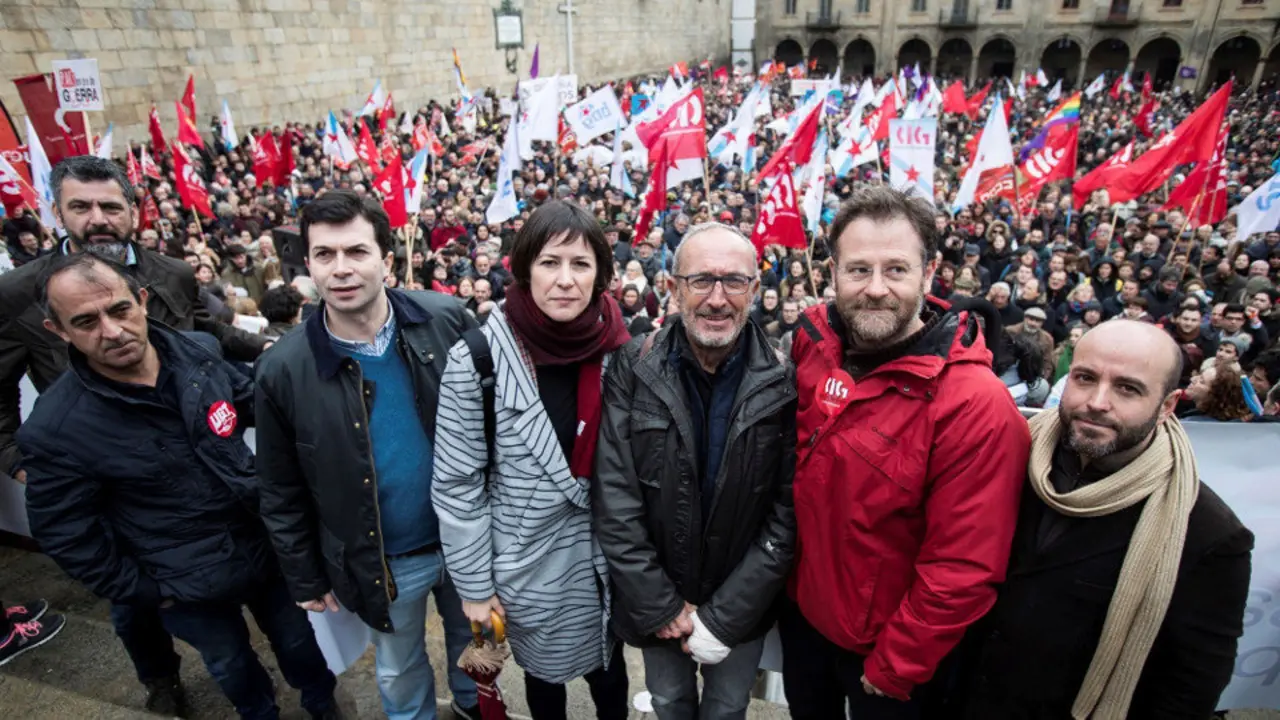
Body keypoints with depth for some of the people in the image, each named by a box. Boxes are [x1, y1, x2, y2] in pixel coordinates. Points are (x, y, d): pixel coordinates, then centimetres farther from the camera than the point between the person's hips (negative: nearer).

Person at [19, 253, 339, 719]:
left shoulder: (201, 353, -13)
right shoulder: (55, 429, -22)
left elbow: (255, 406, 7)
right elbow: (65, 536, -12)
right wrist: (144, 592, -6)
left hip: (266, 546, 3)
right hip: (187, 587, -2)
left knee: (301, 646, 24)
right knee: (233, 668, 25)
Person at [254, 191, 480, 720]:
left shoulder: (447, 321, -15)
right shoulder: (283, 370, -14)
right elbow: (283, 494, -3)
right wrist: (306, 580, 3)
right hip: (381, 563, -1)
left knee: (476, 645, 27)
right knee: (400, 677, 24)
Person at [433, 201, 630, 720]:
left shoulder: (618, 350, -9)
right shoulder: (478, 357, -19)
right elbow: (456, 483, -12)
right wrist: (473, 584, -8)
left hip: (605, 554, 2)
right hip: (528, 562, -2)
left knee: (609, 672, 24)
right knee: (544, 674, 23)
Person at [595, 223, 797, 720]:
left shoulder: (782, 384, -16)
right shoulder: (634, 373, -15)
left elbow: (787, 515, -14)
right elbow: (615, 501, -13)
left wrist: (723, 618, -15)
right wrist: (660, 606, -13)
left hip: (742, 604, 0)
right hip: (656, 601, 1)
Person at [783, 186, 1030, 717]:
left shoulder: (976, 405, -27)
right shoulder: (812, 342, -11)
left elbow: (963, 571, -22)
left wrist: (895, 666, -12)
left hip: (886, 644, -4)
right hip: (801, 610, 5)